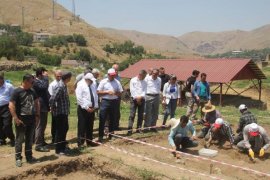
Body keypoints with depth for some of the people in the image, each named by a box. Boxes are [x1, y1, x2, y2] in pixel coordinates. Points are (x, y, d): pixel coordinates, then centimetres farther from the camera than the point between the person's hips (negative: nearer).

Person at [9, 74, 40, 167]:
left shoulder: (32, 91, 6)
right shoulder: (17, 91, -11)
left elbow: (37, 103, 17)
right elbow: (11, 106, -15)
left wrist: (37, 115, 9)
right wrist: (16, 119, -18)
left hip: (31, 119, 6)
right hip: (21, 119, -6)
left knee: (29, 139, 14)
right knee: (19, 139, 3)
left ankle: (29, 157, 24)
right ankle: (18, 158, 13)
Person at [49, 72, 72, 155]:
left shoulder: (63, 85, 7)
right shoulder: (60, 87, -22)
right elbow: (52, 99, -29)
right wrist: (53, 108, -14)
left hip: (64, 112, 9)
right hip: (60, 112, -9)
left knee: (65, 129, 19)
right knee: (60, 131, 3)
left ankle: (63, 147, 34)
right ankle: (58, 150, 16)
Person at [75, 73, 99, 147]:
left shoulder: (93, 85, 9)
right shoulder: (80, 85, -9)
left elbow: (95, 96, 12)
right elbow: (79, 98, -15)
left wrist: (95, 106, 0)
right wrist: (86, 108, -17)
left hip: (91, 109, 6)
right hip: (83, 109, -6)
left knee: (90, 126, 12)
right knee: (82, 126, -2)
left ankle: (89, 141, 23)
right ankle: (80, 143, 7)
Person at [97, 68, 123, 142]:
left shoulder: (117, 82, 8)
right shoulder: (103, 82, 1)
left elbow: (120, 93, 10)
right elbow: (98, 92, -1)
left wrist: (115, 93, -11)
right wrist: (107, 92, -13)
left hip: (114, 102, 3)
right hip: (105, 101, -3)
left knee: (113, 119, 9)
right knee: (102, 120, -4)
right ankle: (100, 136, 1)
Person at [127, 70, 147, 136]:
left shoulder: (144, 82, 11)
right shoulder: (133, 80, 0)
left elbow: (144, 91, 3)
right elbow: (132, 90, -6)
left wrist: (140, 97, -13)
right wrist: (137, 98, -11)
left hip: (141, 99, 4)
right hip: (134, 99, -4)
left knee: (141, 115, 5)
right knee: (132, 114, -9)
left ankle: (139, 129, 13)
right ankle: (130, 129, -10)